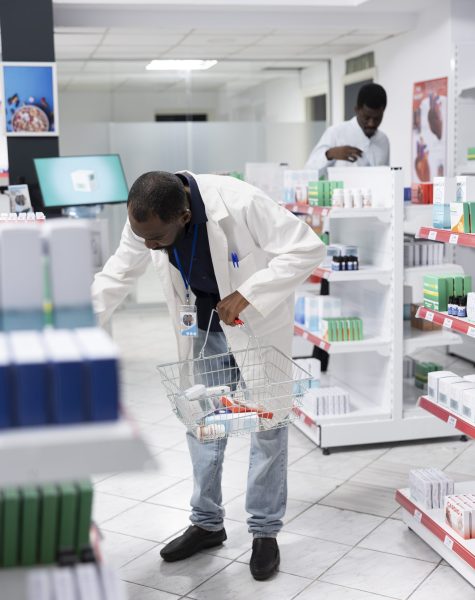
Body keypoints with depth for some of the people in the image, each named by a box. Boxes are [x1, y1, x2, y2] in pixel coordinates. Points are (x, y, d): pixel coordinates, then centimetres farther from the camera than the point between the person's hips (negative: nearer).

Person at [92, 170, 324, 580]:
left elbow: (307, 249, -29)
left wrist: (247, 295, -34)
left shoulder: (240, 204, -35)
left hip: (258, 323, -4)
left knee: (267, 425, 2)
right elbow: (116, 277, -5)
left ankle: (266, 531, 17)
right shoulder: (146, 221, -18)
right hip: (203, 327, 5)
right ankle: (207, 523, 26)